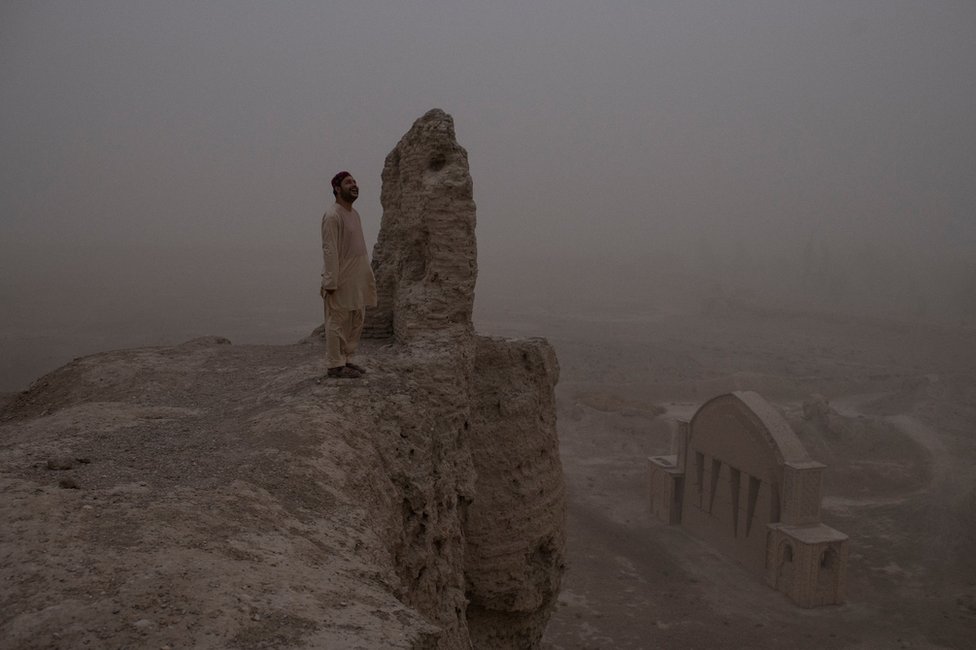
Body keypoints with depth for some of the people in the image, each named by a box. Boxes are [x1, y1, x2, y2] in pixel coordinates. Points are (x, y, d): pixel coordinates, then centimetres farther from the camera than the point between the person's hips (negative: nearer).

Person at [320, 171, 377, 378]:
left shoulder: (355, 214, 14)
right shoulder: (332, 215, -14)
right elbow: (329, 251, -18)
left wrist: (368, 275, 16)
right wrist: (330, 282, -22)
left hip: (357, 281, 9)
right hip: (341, 281, -9)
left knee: (356, 321, 14)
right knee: (338, 323, -2)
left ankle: (346, 360, 24)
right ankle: (335, 365, 4)